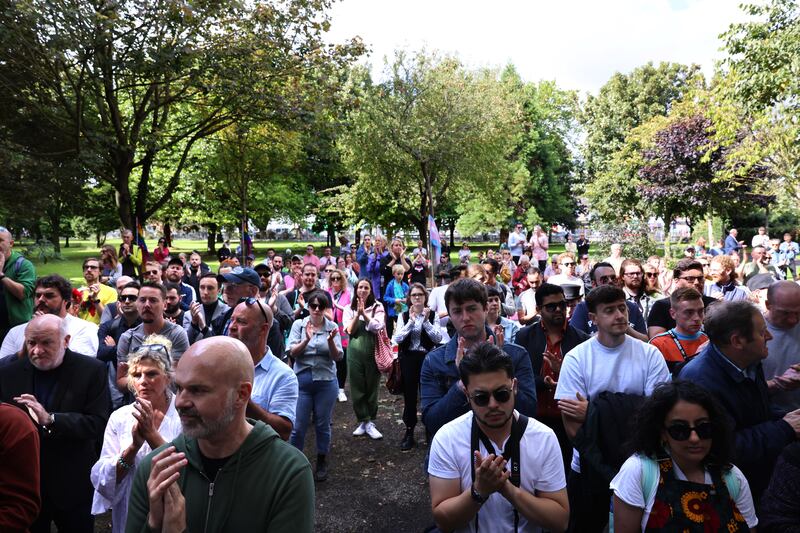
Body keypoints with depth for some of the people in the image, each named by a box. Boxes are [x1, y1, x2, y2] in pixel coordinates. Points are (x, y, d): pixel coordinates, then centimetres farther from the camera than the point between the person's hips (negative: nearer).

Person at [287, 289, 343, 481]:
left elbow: (337, 357, -6)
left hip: (326, 381, 0)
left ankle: (322, 462, 30)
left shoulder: (332, 327, -1)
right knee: (298, 426, 3)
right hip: (302, 380, 0)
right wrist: (307, 340, -25)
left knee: (323, 424, 12)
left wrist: (330, 341, -24)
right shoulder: (299, 324, -1)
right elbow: (292, 353, -8)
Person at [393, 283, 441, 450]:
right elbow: (397, 339, -10)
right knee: (409, 395, 6)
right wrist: (411, 321, -16)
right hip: (408, 358, 1)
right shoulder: (404, 316, 2)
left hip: (427, 357, -1)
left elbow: (438, 338, -9)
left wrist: (426, 321, -17)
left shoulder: (433, 315, 1)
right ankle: (409, 433, 17)